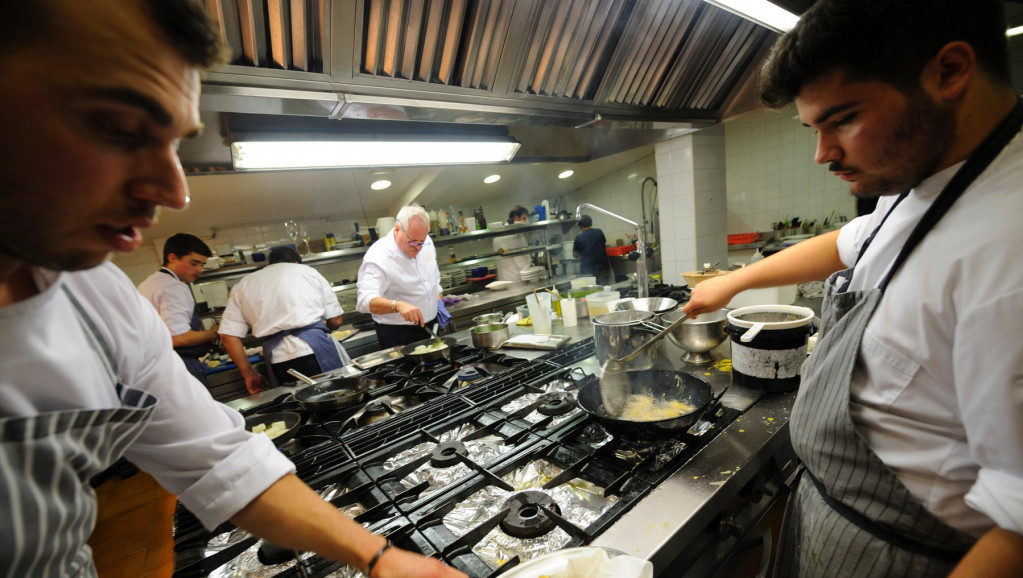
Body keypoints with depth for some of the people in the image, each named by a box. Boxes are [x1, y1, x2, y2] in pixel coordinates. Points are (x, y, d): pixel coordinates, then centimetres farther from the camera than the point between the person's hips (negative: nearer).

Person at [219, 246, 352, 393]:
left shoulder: (242, 286, 18)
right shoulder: (307, 271, 12)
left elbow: (228, 335, 9)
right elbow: (336, 321, 11)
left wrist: (249, 375, 15)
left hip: (278, 362, 3)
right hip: (317, 348, -2)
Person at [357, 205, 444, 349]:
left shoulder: (426, 242, -2)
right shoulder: (378, 258, -24)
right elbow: (365, 301, -35)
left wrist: (438, 298, 8)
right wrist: (397, 305, -50)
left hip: (430, 327, 7)